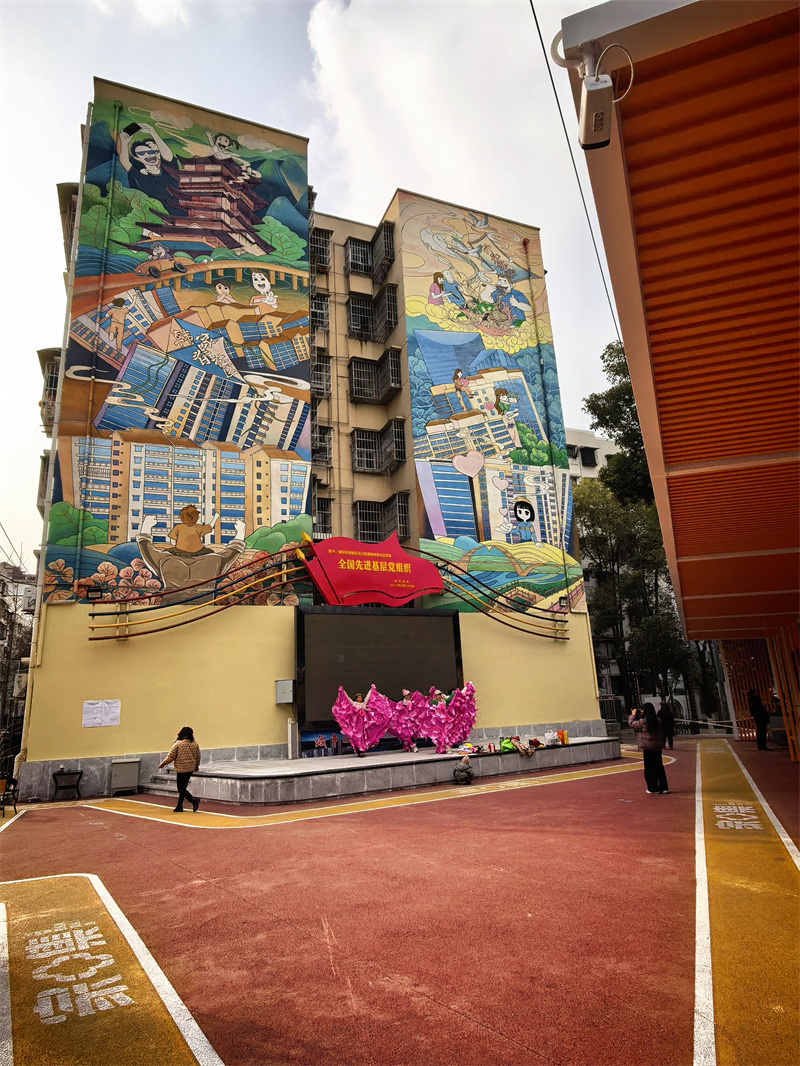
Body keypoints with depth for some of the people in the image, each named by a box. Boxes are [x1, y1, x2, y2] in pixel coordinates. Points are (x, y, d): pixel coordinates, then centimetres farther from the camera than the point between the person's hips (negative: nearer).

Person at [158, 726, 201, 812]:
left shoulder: (178, 744, -11)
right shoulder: (195, 744, 3)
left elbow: (171, 756, -8)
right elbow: (198, 757, 12)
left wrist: (163, 764, 7)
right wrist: (197, 766, 28)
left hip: (181, 769, -6)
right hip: (191, 769, 6)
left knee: (181, 789, 0)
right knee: (183, 787, 16)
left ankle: (194, 800, -16)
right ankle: (179, 807, 20)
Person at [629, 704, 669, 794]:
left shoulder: (642, 722, -15)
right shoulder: (658, 720, 0)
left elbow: (631, 723, -3)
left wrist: (633, 715, 13)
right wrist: (641, 716, 18)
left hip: (647, 747, -5)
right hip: (658, 746, 5)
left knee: (649, 767, 4)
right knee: (659, 766, 14)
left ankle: (652, 788, 8)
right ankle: (664, 788, 17)